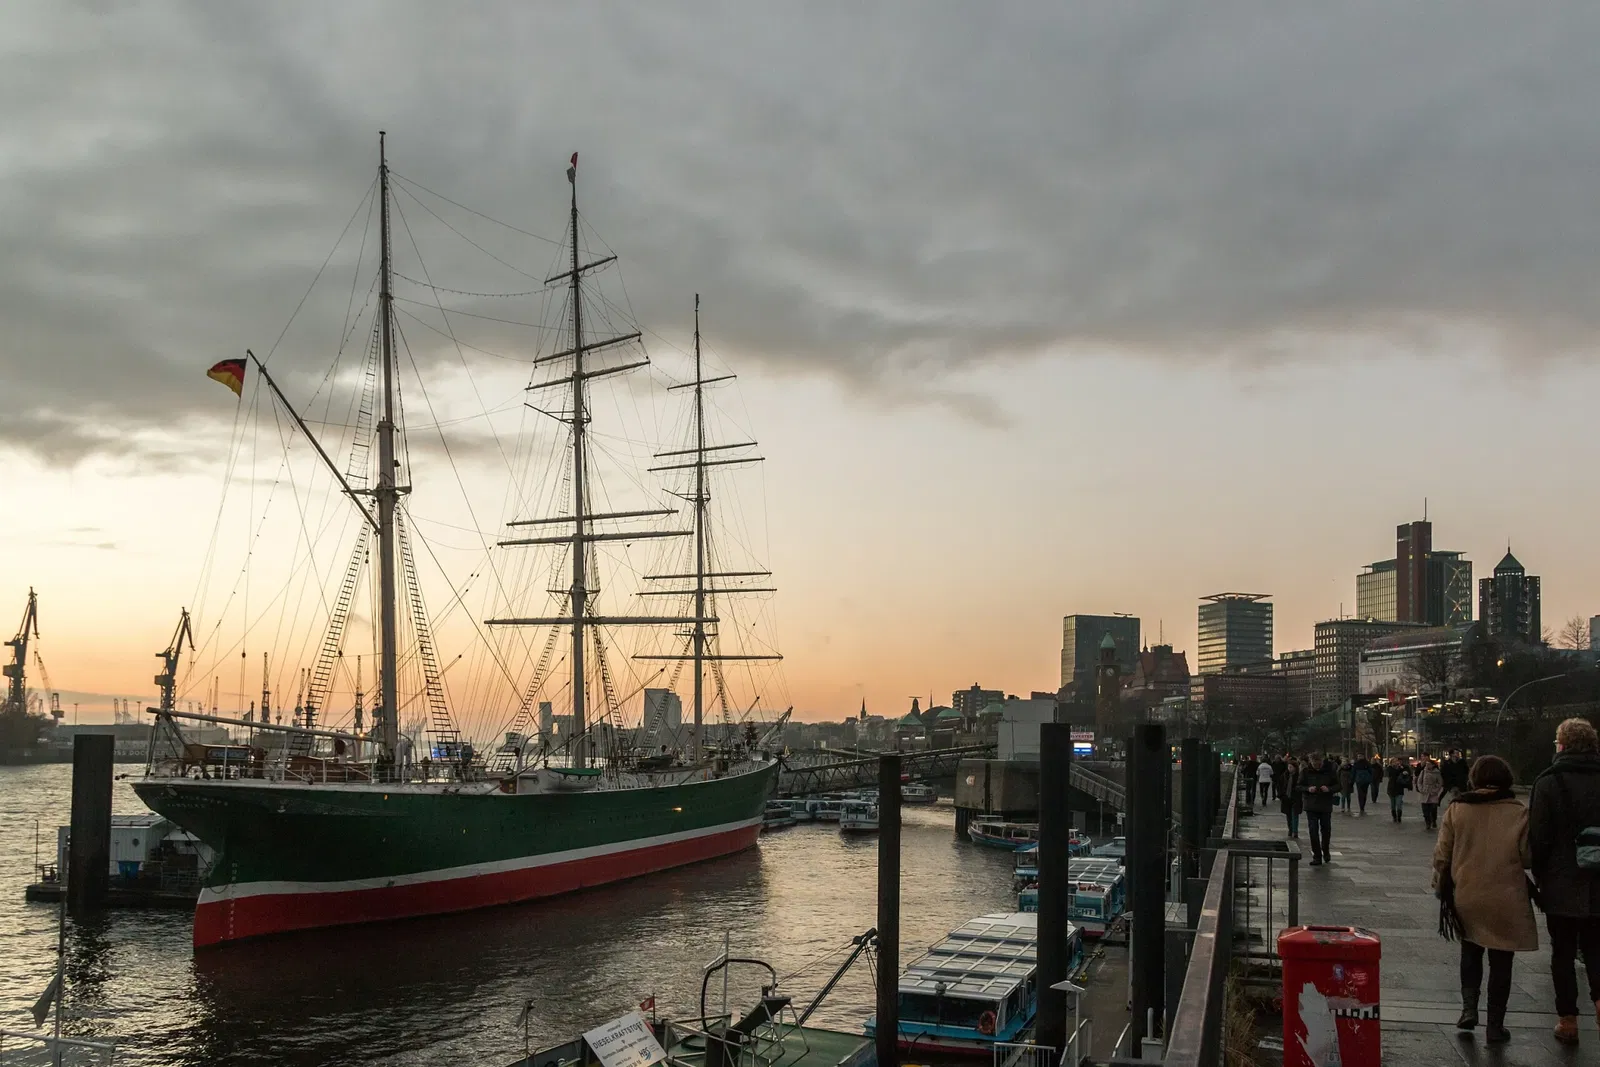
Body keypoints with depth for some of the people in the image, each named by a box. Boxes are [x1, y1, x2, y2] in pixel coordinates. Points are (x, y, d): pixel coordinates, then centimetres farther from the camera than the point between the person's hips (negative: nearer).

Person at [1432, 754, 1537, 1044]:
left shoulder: (1457, 809, -5)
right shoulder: (1518, 813, -10)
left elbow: (1442, 854, -2)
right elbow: (1529, 857, -6)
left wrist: (1439, 882, 15)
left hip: (1467, 898, 1)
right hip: (1506, 901, -1)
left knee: (1471, 953, 22)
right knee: (1500, 961, 10)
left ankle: (1469, 1008, 9)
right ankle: (1495, 1026, 14)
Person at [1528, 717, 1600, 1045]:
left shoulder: (1550, 781, -11)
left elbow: (1538, 837, -11)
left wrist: (1540, 876, 3)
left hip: (1562, 885, -3)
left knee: (1562, 953, 9)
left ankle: (1568, 1022, 14)